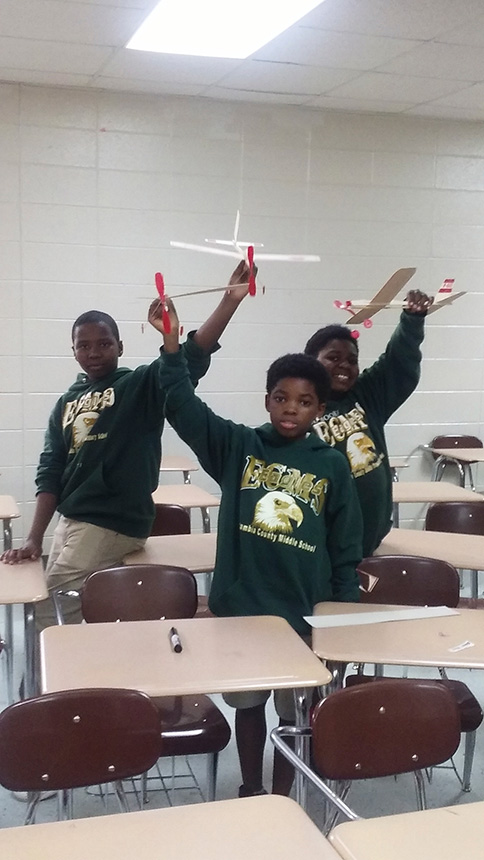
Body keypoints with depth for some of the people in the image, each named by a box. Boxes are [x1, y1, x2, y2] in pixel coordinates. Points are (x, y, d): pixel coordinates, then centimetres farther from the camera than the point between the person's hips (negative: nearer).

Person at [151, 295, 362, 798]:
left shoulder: (332, 465, -3)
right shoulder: (237, 446, -3)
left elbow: (346, 552, 1)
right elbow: (182, 406, -12)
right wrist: (172, 343, -25)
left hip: (303, 611, 0)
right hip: (240, 605, 1)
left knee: (296, 712, 13)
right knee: (248, 704, 18)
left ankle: (282, 794, 34)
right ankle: (250, 790, 38)